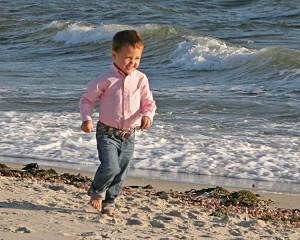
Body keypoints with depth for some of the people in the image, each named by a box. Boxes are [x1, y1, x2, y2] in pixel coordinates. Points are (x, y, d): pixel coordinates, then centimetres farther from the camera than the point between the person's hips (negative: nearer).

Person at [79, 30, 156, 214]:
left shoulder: (141, 79, -1)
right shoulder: (106, 80, -11)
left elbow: (149, 103, 4)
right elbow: (87, 99, -1)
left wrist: (148, 115, -18)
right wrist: (87, 119, -16)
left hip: (129, 135, 4)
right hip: (108, 133, -4)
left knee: (120, 173, 11)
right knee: (110, 167, -19)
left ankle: (109, 203, 30)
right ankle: (96, 191, 11)